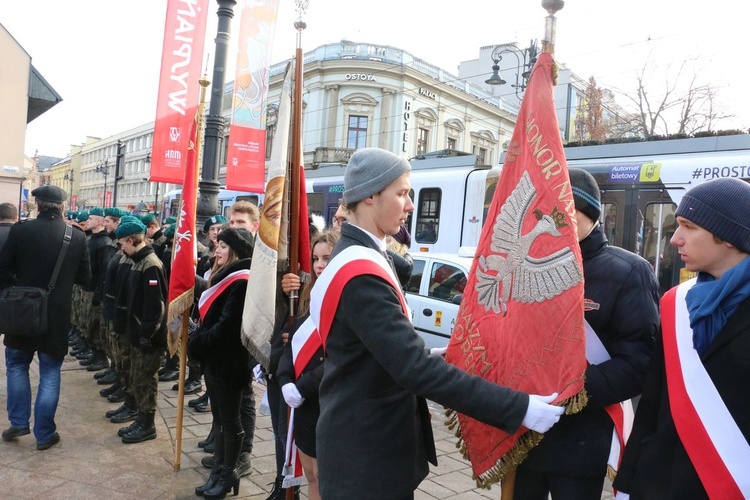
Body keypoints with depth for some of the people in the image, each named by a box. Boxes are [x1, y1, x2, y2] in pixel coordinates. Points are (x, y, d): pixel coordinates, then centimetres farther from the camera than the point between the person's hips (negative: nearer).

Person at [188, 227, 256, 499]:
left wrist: (198, 342, -12)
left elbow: (227, 326, -23)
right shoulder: (227, 276, 13)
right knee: (219, 418, 16)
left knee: (230, 420, 5)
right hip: (215, 358, 9)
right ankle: (218, 470, 27)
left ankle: (229, 474, 20)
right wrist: (199, 341, 6)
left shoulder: (243, 283, -18)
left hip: (230, 362, -9)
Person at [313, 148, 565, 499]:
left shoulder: (355, 257, 7)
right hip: (368, 455, -9)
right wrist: (518, 408, -30)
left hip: (366, 438, 9)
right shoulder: (361, 273, -26)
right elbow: (415, 367, -32)